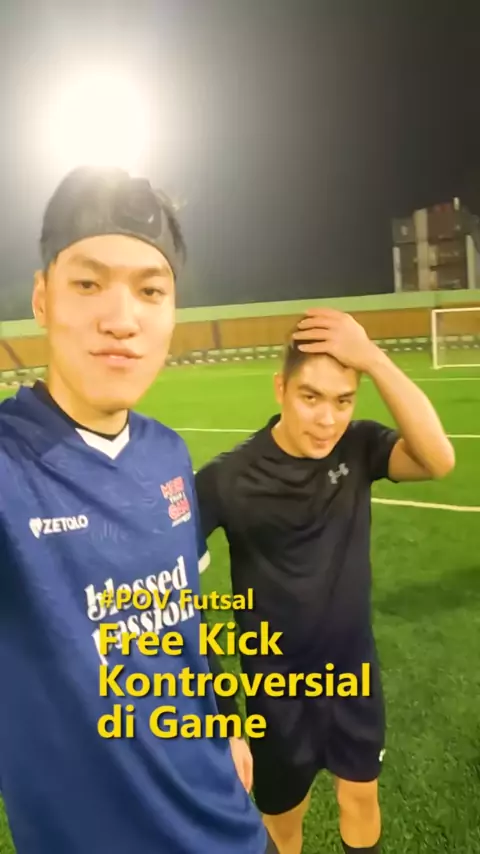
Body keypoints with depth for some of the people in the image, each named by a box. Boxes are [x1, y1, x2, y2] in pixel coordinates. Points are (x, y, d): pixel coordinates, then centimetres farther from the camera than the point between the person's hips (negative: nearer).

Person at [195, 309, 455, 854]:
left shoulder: (359, 447, -15)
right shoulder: (229, 477, -23)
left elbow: (438, 459, -32)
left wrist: (372, 357, -37)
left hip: (354, 668, 3)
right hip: (278, 681, -2)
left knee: (361, 796, 24)